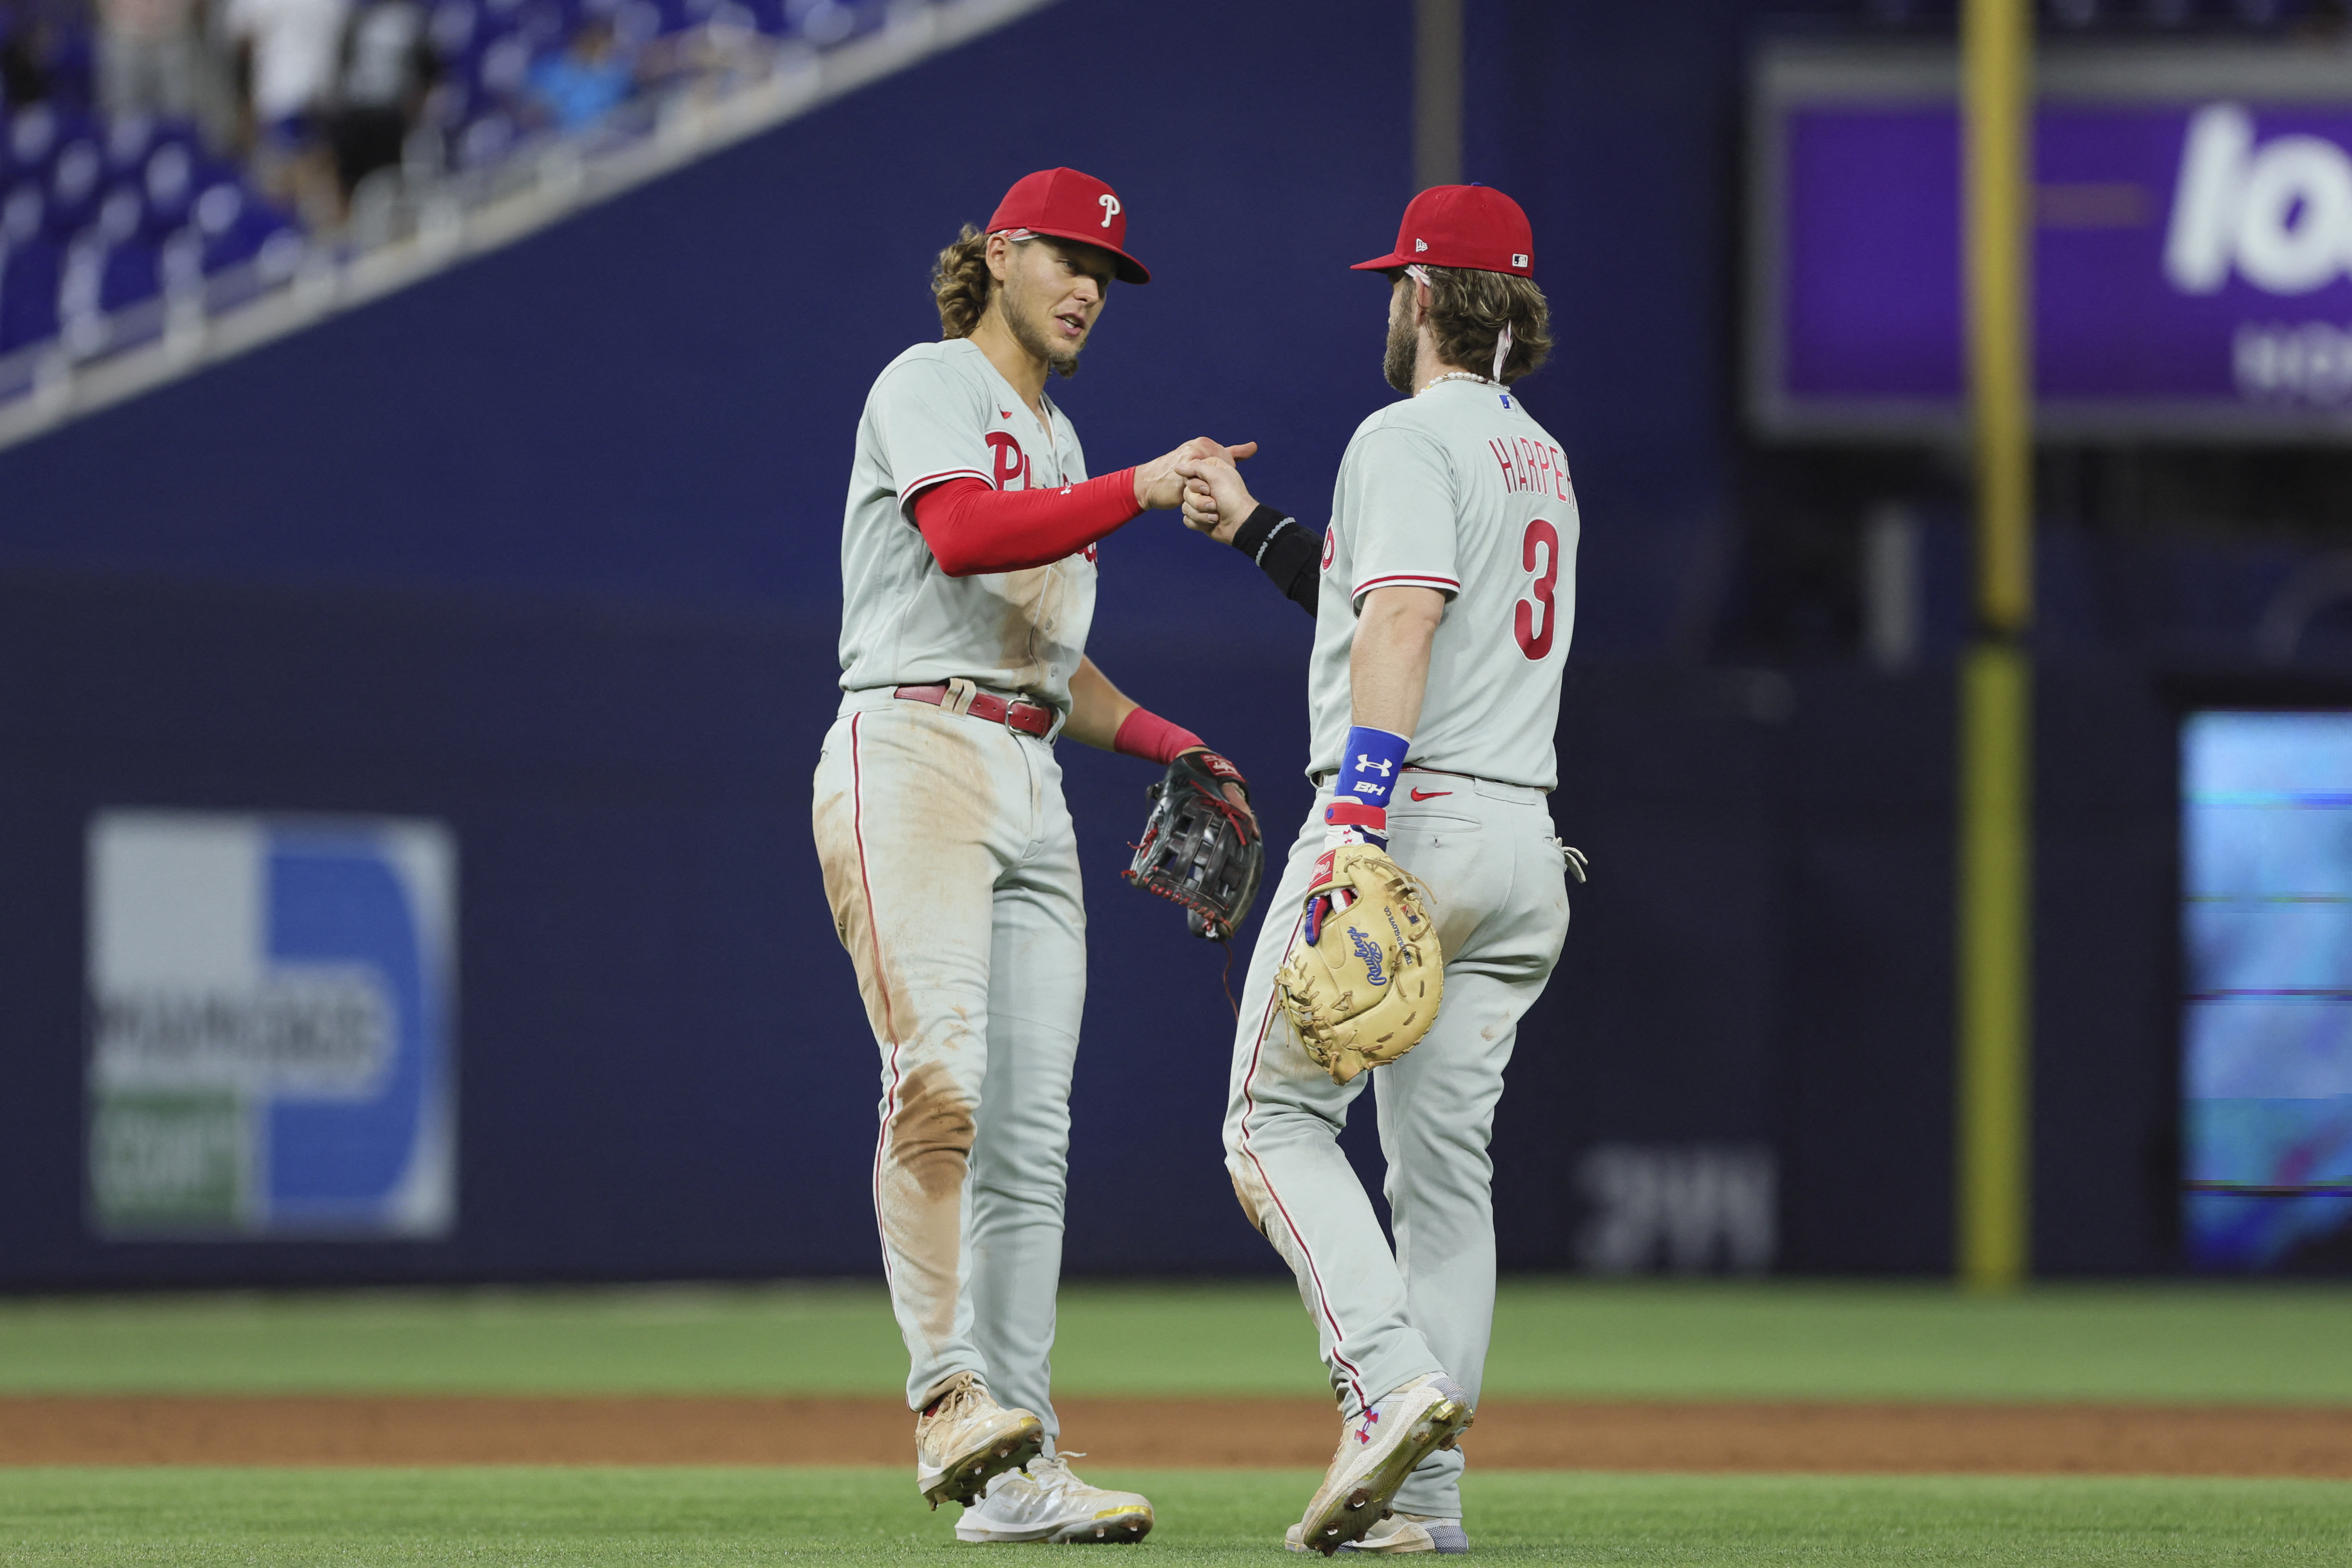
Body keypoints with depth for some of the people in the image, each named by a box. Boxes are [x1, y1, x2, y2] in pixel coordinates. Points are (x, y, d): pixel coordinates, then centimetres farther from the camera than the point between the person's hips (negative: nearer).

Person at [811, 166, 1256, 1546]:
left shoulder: (1057, 446, 27)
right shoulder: (930, 385, 1)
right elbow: (959, 535, -20)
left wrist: (1170, 743, 20)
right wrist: (1140, 491, -23)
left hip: (1030, 786, 8)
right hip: (912, 758, -8)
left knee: (1030, 1132, 1)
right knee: (940, 1076, -23)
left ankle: (1021, 1475, -1)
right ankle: (951, 1395, -29)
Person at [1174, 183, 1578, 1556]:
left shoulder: (1411, 437, -7)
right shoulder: (1540, 458, 21)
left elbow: (1404, 620, -21)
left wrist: (1355, 814, -29)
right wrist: (1255, 531, 37)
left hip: (1408, 813, -8)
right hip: (1522, 846, 8)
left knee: (1278, 1120, -3)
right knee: (1446, 1161, 6)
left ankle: (1393, 1377, -22)